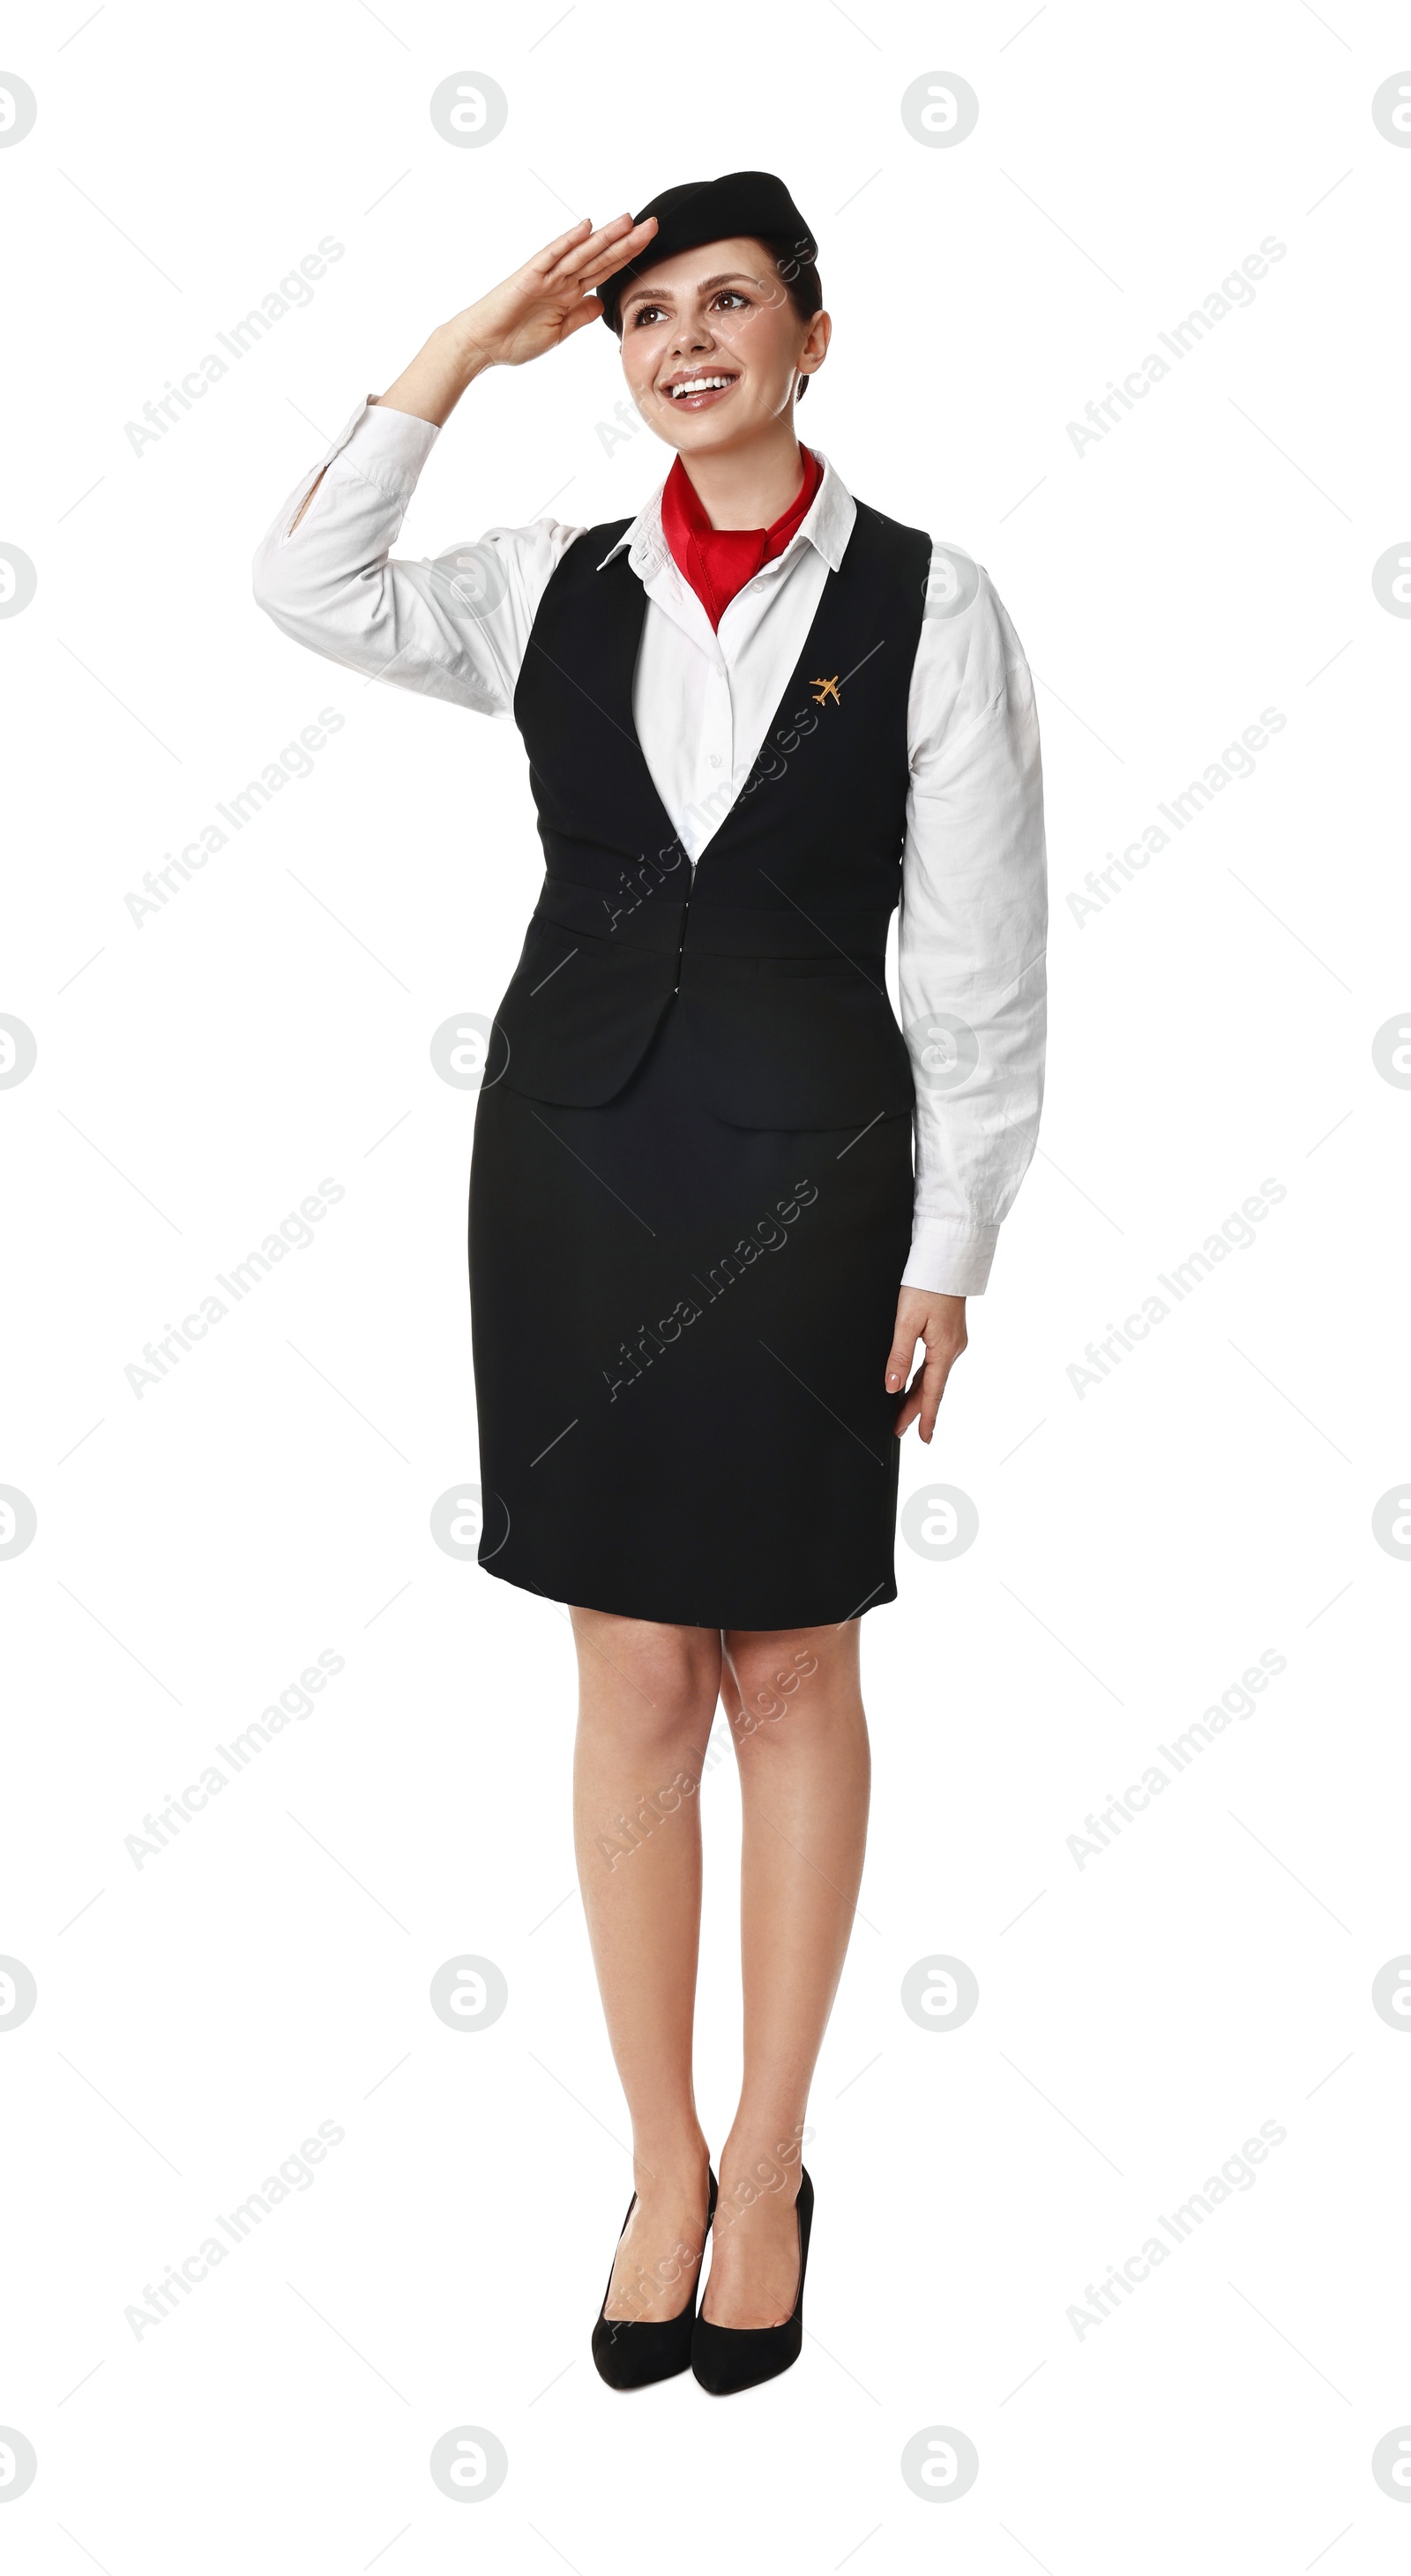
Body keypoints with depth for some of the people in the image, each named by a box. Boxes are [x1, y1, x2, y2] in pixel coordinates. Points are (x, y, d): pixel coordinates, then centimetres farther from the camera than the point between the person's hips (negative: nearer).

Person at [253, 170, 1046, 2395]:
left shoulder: (927, 604, -2)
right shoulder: (562, 589, 8)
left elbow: (978, 964, -3)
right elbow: (312, 588, -5)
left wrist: (948, 1255, -6)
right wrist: (472, 346, -3)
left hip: (808, 1159, -2)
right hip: (575, 1144, 3)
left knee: (791, 1669, 8)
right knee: (633, 1675, 7)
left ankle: (770, 2165, 23)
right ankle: (663, 2166, 21)